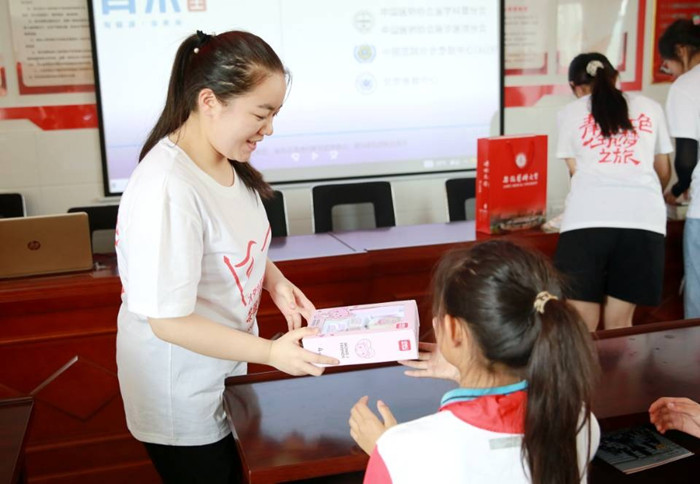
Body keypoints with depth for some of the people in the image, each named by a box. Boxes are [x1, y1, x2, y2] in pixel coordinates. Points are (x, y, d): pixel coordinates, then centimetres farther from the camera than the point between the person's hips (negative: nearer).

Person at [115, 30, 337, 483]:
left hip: (225, 373, 8)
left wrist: (275, 281, -6)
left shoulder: (230, 163, -4)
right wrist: (270, 352, -28)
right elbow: (168, 320, -28)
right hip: (182, 397, -8)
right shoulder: (167, 188, -31)